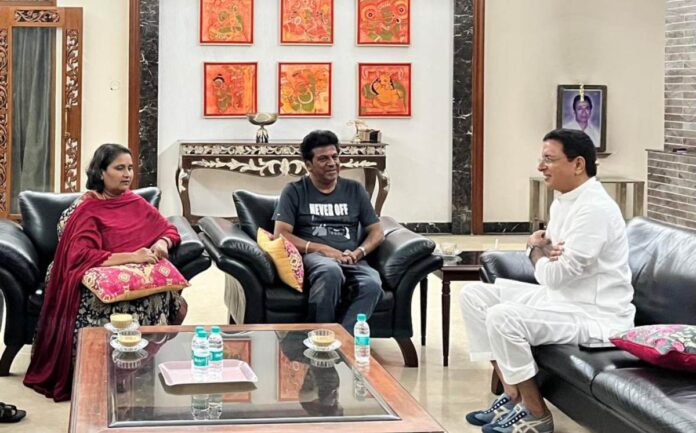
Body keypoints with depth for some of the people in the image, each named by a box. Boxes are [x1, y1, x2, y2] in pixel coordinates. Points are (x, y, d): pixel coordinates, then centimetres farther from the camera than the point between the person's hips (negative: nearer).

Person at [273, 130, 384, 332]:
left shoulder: (355, 190, 20)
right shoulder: (295, 191, 11)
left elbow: (377, 232, 17)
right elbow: (281, 235, 0)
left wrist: (358, 252, -5)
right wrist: (324, 249, -11)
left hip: (351, 261, 3)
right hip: (313, 256, -3)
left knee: (372, 284, -34)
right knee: (331, 271, -41)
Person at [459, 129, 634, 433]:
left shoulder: (595, 208, -22)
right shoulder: (563, 202, 9)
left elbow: (554, 276, -24)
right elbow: (549, 267, 14)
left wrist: (538, 249, -2)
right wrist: (543, 250, -10)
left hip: (597, 315, -10)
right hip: (563, 299, 10)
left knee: (502, 317, -29)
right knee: (474, 295, 5)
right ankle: (512, 394, 6)